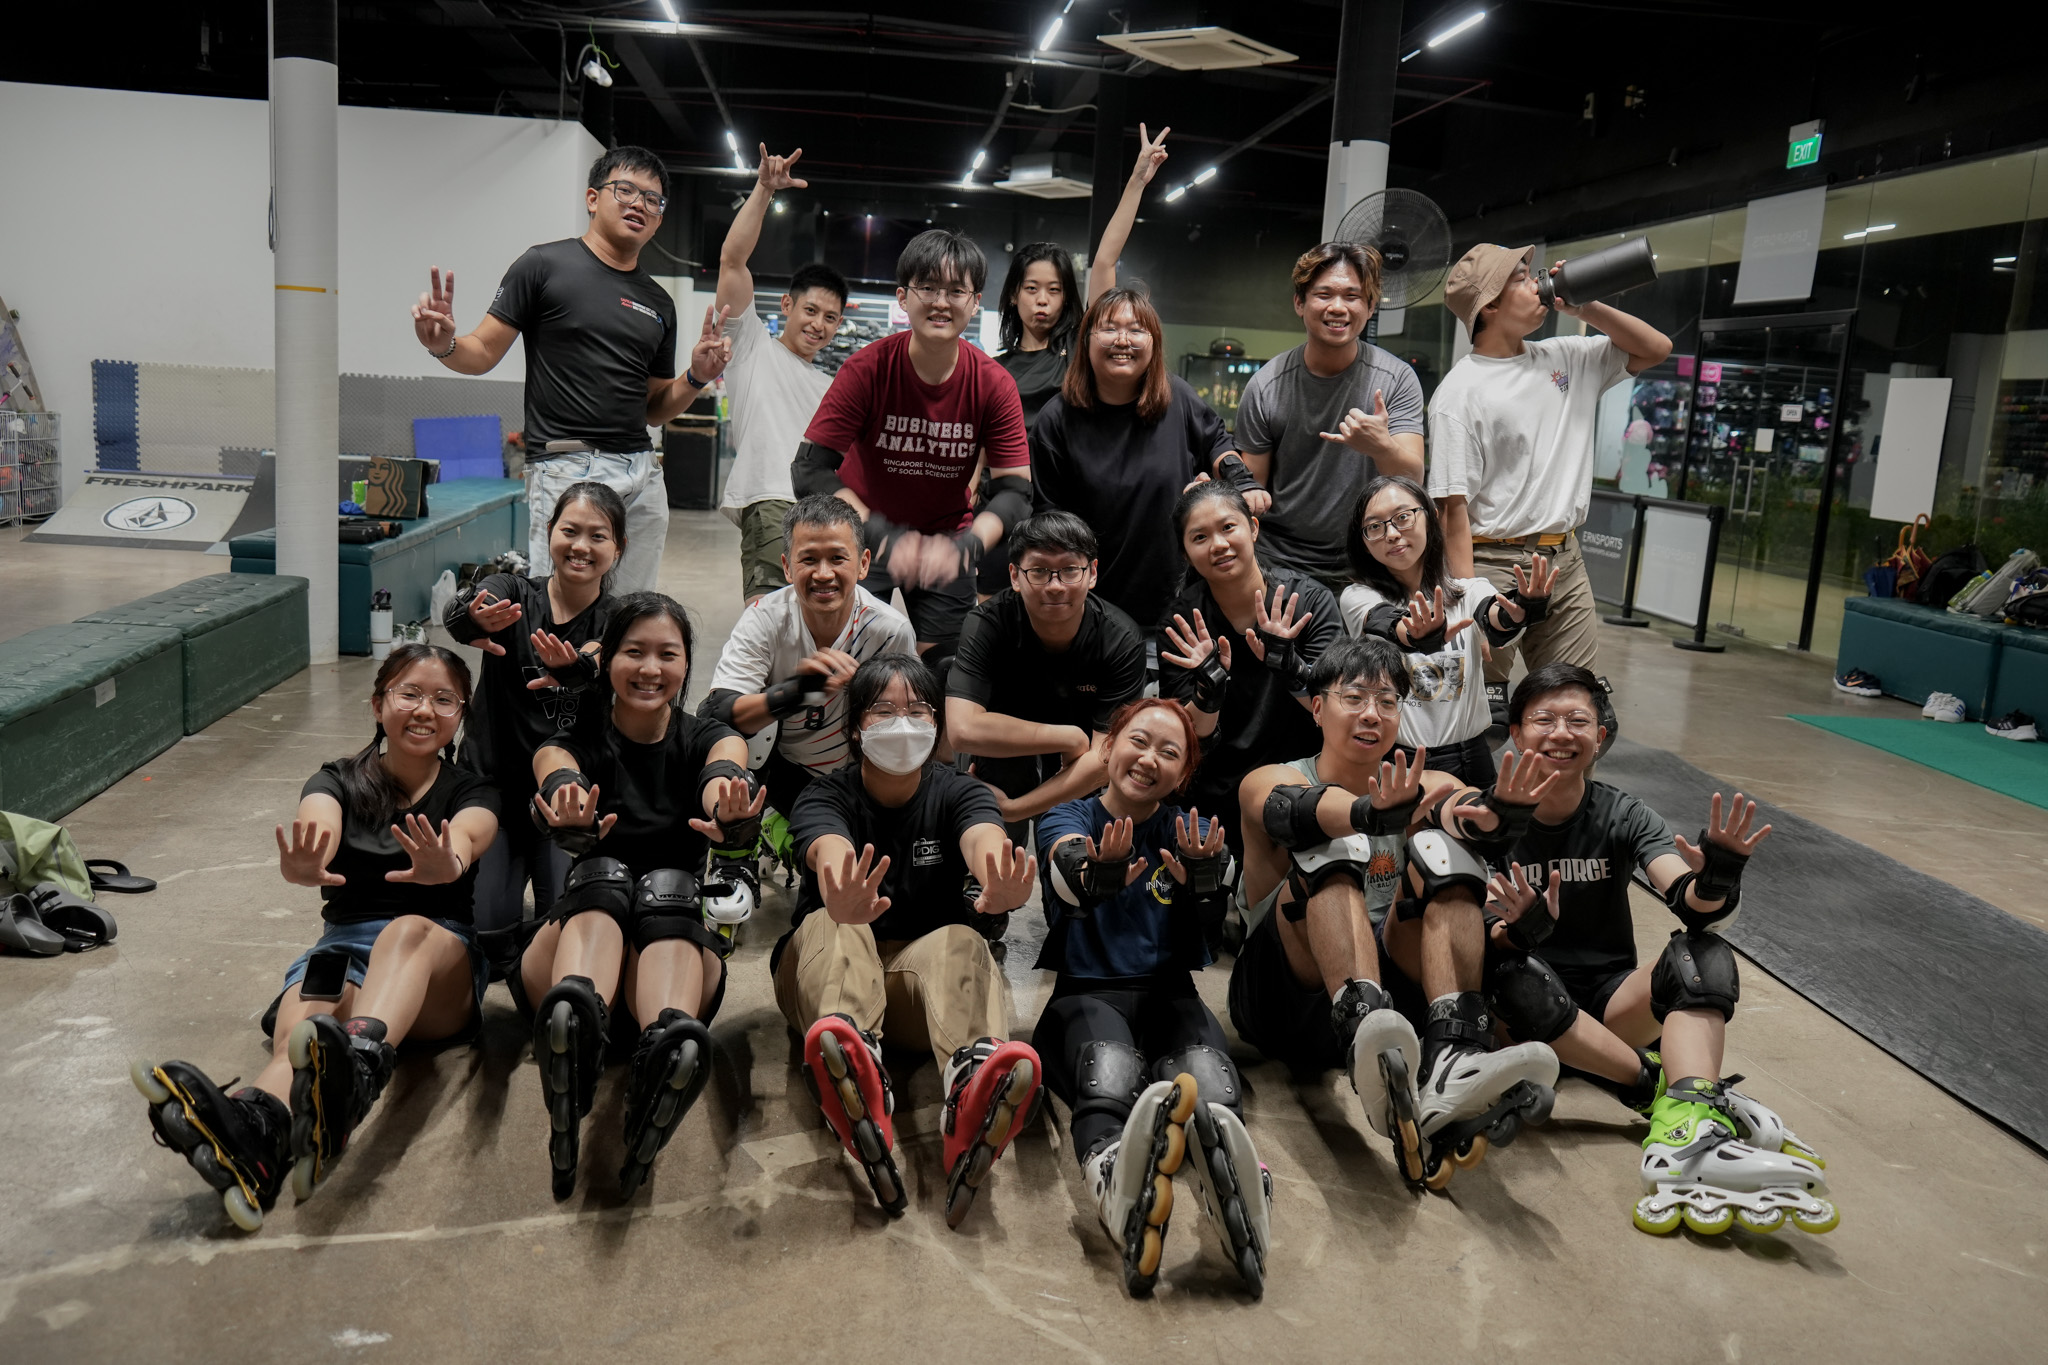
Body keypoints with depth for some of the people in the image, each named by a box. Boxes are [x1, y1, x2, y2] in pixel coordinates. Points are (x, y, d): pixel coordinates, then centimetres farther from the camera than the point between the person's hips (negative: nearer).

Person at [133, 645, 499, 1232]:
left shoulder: (471, 792, 8)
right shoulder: (337, 781, 12)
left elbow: (466, 839, -18)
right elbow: (316, 827, -14)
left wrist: (445, 864, -44)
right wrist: (301, 866, -40)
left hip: (442, 969, -1)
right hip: (344, 948, 2)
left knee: (409, 930, -37)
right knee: (303, 1025, -34)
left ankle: (356, 1069, -67)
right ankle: (251, 1130, -67)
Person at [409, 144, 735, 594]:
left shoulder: (659, 303, 17)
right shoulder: (545, 265, 2)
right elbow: (484, 354, 1)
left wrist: (696, 377, 3)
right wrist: (444, 345, -20)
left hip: (642, 473, 6)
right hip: (565, 469, -5)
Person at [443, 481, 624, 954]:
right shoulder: (512, 594, -1)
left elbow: (602, 668, -25)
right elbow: (455, 614, -25)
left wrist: (574, 668, -51)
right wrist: (474, 620, -51)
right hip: (491, 785, 0)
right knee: (481, 930, -16)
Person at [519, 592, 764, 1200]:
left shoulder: (706, 738, 9)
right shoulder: (573, 741, 7)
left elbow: (725, 772, -18)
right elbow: (559, 778, -20)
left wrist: (729, 813, -45)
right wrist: (573, 821, -47)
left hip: (680, 945, 0)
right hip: (575, 937, 0)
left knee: (669, 887, -32)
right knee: (601, 875, -32)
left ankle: (671, 1039, -62)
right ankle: (573, 1017, -62)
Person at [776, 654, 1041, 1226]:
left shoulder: (957, 793, 0)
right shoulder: (825, 796, -4)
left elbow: (984, 839, -26)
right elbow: (829, 851, -30)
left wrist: (999, 886, -53)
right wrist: (841, 897, -57)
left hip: (929, 972, 1)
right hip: (824, 966, 0)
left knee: (960, 943, -32)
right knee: (831, 929, -33)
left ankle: (970, 1078, -68)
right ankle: (854, 1056, -68)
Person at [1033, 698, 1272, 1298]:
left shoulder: (1192, 833, 15)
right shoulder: (1067, 821, 11)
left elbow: (1201, 948, -4)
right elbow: (1071, 864, -18)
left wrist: (1205, 881, -29)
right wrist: (1098, 875, -46)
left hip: (1167, 994, 2)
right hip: (1086, 993, -2)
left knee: (1209, 1082, -36)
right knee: (1108, 1079, -39)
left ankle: (1232, 1182, -68)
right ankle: (1118, 1192, -71)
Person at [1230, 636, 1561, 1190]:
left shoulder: (1421, 787, 15)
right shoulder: (1269, 781, 6)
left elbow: (1459, 807, -11)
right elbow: (1296, 810, -22)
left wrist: (1499, 811, -37)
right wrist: (1372, 814, -45)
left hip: (1396, 983, 3)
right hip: (1291, 995, -2)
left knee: (1438, 850, -18)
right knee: (1334, 847, -26)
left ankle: (1452, 1063, -41)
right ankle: (1371, 1053, -54)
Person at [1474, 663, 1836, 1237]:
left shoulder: (1622, 816, -2)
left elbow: (1691, 904, -17)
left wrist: (1714, 882, -41)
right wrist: (1516, 932, -38)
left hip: (1612, 996, 2)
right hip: (1534, 1003, -2)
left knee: (1704, 953, -27)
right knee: (1518, 976, -36)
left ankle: (1688, 1125, -49)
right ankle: (1662, 1084, -30)